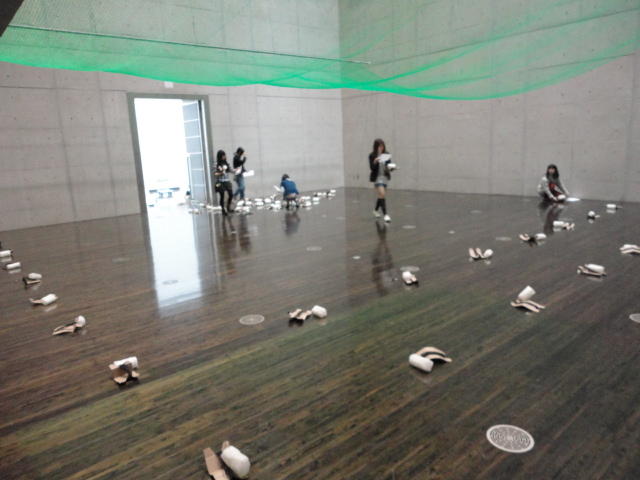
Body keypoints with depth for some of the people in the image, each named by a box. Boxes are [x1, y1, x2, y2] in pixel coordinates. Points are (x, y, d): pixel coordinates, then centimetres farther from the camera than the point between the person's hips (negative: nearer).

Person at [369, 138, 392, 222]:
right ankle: (385, 214, -18)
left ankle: (375, 210, 38)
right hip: (377, 177, -4)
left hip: (385, 177, 5)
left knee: (380, 195, 15)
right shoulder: (372, 156, -8)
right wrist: (375, 162, -30)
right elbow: (371, 168, -11)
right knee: (382, 194, -18)